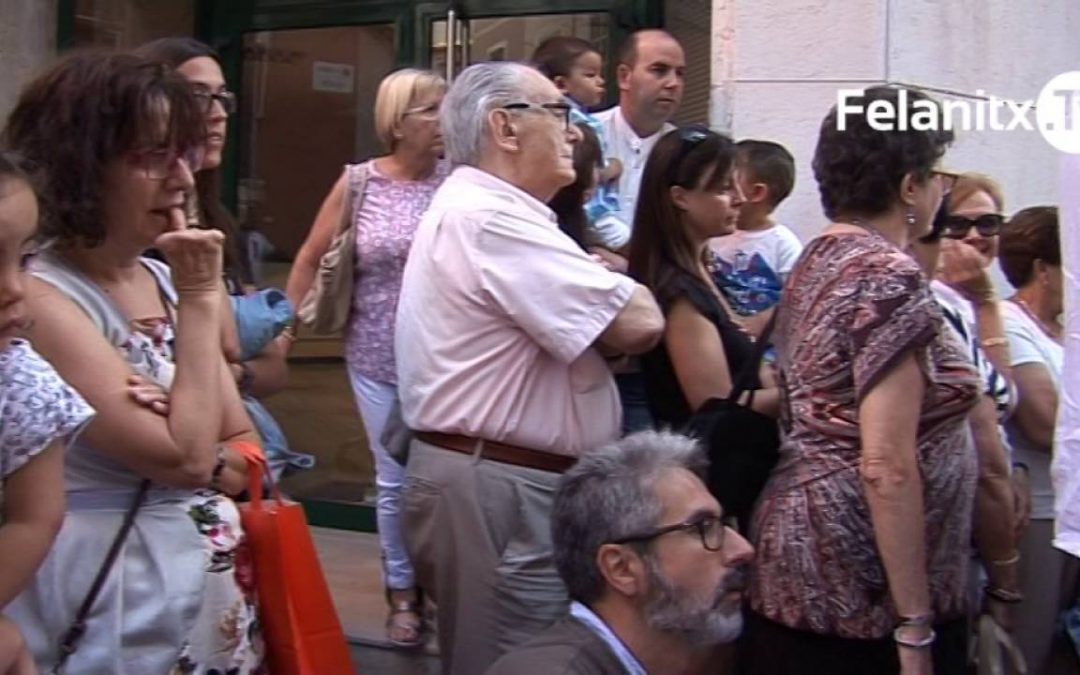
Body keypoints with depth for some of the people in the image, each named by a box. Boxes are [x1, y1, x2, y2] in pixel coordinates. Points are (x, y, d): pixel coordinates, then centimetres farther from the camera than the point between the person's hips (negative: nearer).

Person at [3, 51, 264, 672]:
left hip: (218, 577, 7)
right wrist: (201, 301, -19)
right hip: (122, 591, -7)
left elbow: (245, 454, 6)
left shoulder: (166, 278, 4)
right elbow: (187, 458, -23)